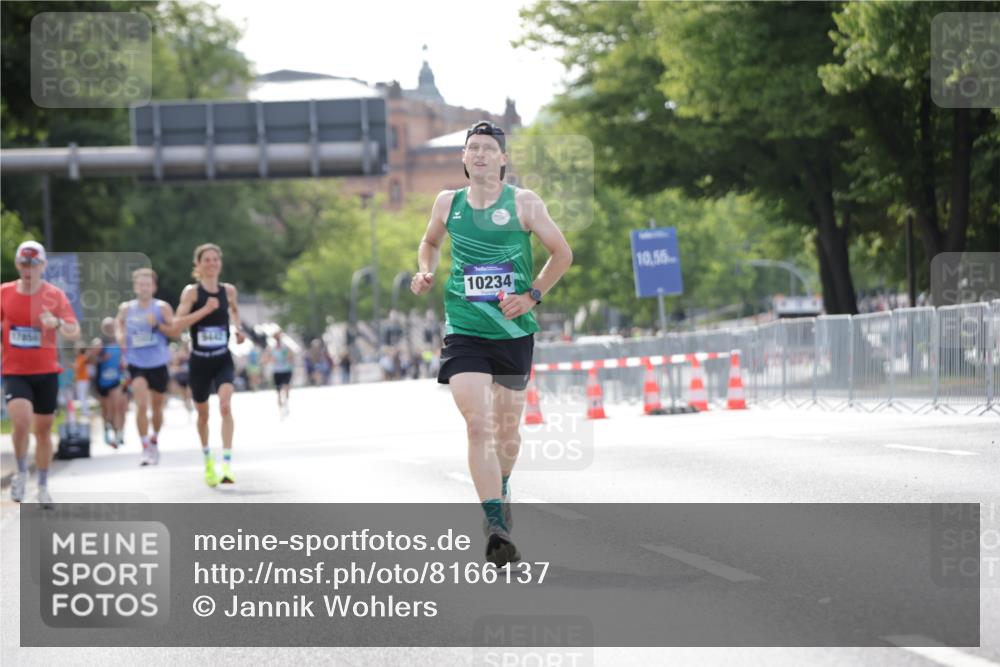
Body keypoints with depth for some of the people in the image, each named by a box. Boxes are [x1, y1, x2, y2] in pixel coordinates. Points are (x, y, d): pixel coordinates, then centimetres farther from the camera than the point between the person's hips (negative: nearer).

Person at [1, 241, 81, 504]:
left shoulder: (55, 295, -4)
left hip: (46, 373, 1)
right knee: (21, 420, -23)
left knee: (43, 430, 9)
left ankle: (43, 486, 24)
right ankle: (21, 473, -1)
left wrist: (57, 324, -31)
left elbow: (75, 333, -11)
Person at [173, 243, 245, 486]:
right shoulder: (192, 291, -8)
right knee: (203, 414, 13)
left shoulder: (228, 291, 3)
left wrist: (238, 328, 9)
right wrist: (205, 310, -29)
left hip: (223, 360, 1)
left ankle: (227, 464, -27)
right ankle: (207, 459, 38)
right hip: (199, 361, -1)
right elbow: (178, 323, -20)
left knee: (225, 406, -22)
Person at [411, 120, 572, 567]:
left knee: (507, 429, 12)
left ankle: (502, 488, 44)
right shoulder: (448, 203, 4)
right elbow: (430, 242, 25)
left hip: (514, 331, 0)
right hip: (464, 331, 0)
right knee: (478, 425, -16)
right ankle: (496, 525, -21)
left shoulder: (523, 203, -3)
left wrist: (532, 296, -7)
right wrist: (425, 272, 4)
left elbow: (562, 253, 4)